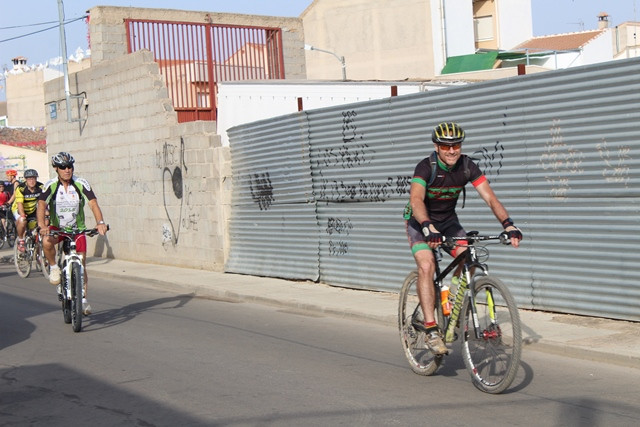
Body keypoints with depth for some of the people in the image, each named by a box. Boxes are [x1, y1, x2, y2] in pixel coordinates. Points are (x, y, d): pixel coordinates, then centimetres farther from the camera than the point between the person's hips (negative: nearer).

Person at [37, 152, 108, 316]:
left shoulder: (81, 184, -12)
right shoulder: (50, 185, -13)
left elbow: (93, 203, -21)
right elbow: (41, 205, -23)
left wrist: (100, 222, -39)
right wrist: (42, 225, -42)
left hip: (77, 228, 1)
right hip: (57, 227, -1)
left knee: (81, 265, -2)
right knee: (46, 242, -35)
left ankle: (83, 299, 14)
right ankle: (54, 268, -7)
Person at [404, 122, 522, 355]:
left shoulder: (467, 166, -14)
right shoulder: (426, 167, -26)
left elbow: (490, 197, -20)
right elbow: (416, 200, -41)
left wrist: (508, 224, -34)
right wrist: (429, 228, -58)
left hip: (448, 221, 4)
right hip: (420, 223, -4)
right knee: (426, 266, -26)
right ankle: (431, 330, -25)